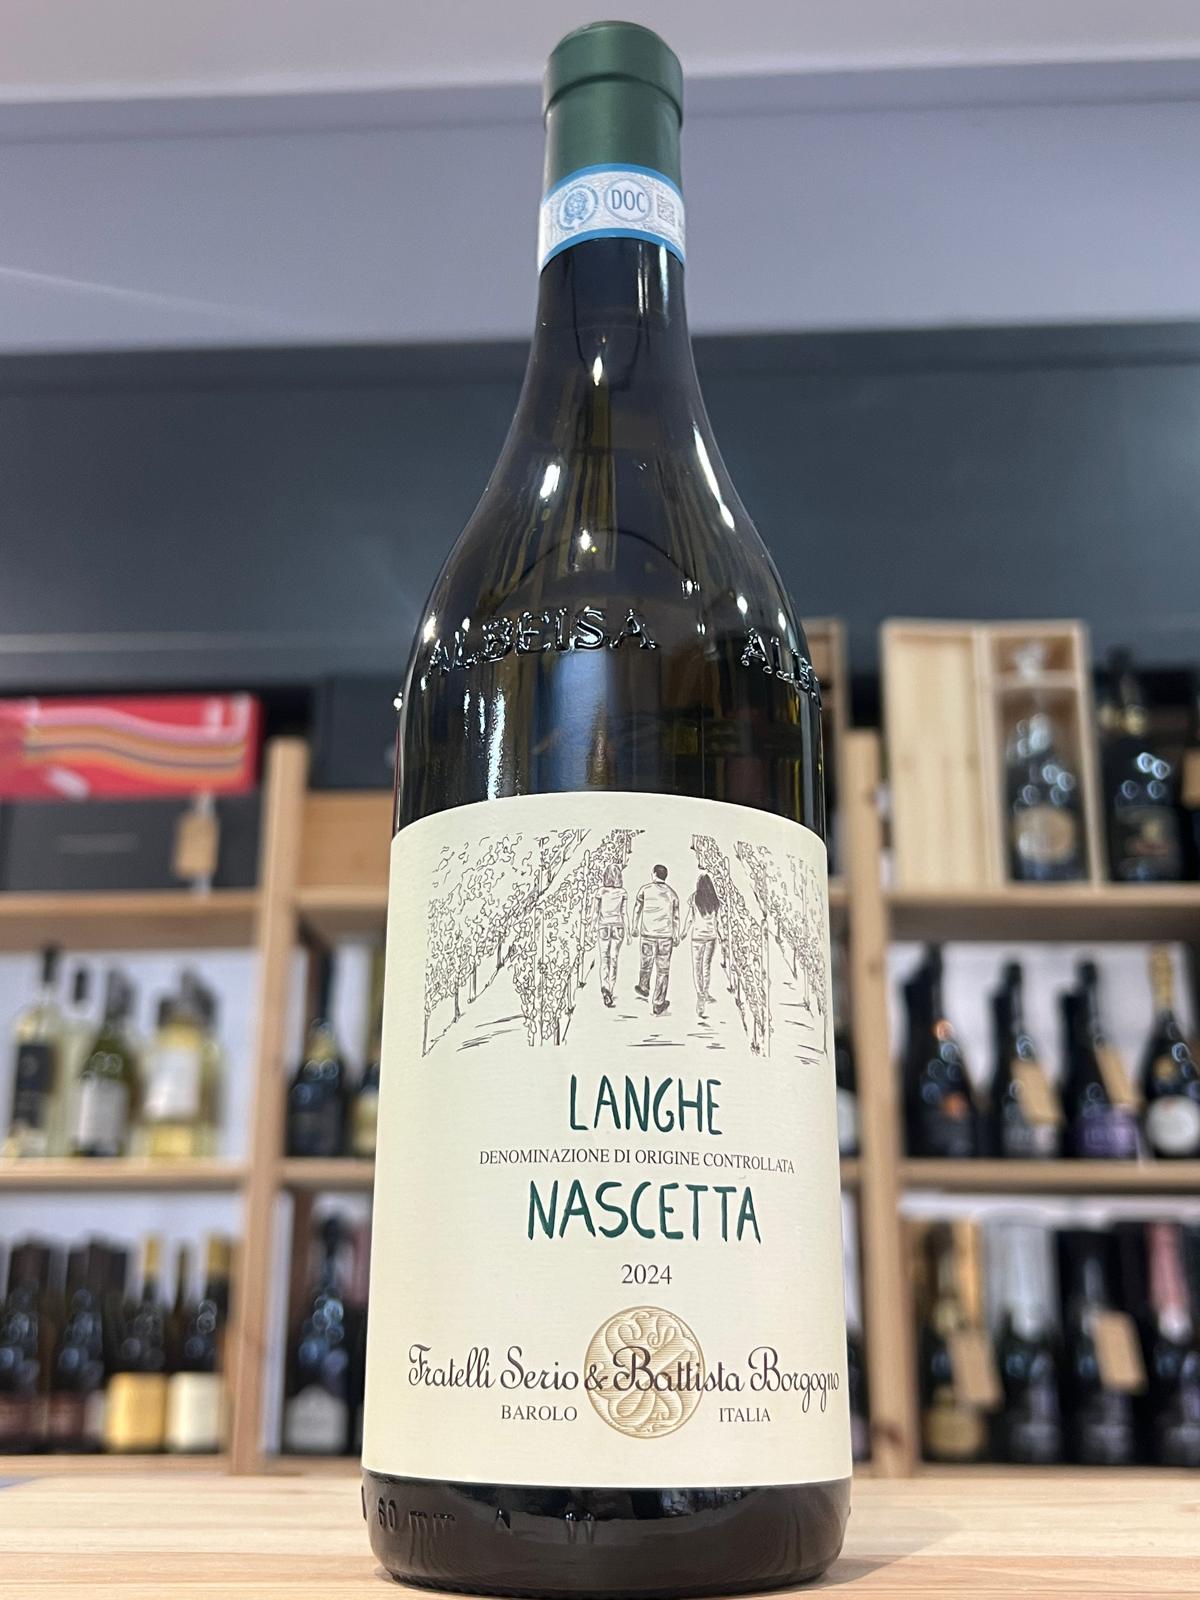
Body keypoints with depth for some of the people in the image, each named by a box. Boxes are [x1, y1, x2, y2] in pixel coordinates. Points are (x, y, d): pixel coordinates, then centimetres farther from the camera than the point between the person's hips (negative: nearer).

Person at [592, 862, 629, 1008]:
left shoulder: (600, 892, -6)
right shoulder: (623, 893, -5)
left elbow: (594, 912, -3)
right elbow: (624, 914, -5)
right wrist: (627, 932, 1)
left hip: (604, 928, 0)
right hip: (618, 928, 1)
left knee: (604, 960, 6)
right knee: (613, 960, 10)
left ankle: (604, 987, -18)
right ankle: (610, 991, 8)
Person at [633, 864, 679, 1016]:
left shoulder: (645, 889, -2)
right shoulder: (672, 893, 4)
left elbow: (637, 909, 5)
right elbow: (675, 917, 8)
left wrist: (635, 927, 18)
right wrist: (676, 937, 18)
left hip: (648, 933, 0)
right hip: (666, 935, 0)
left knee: (647, 962, 22)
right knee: (663, 969, 3)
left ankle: (644, 989, 47)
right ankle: (658, 1006, 2)